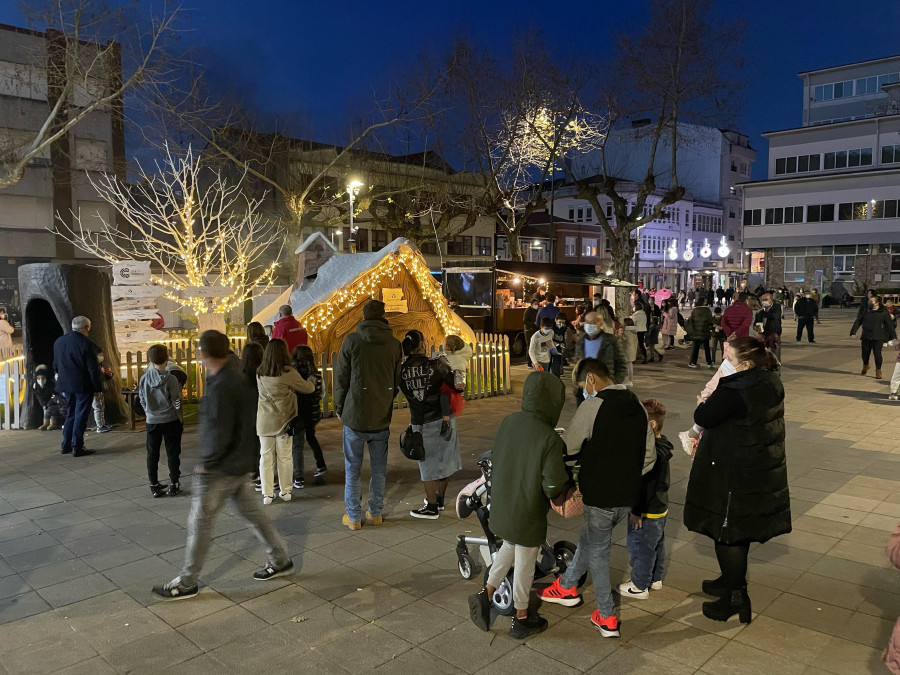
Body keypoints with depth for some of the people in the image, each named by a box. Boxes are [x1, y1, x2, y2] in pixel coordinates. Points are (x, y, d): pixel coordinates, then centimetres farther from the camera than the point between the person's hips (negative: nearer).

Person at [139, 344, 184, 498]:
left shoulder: (144, 378, -3)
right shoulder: (170, 379, -13)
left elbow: (142, 401, 5)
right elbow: (176, 402, -10)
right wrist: (181, 419, 2)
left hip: (152, 421, 3)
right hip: (170, 421, -3)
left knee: (152, 454, 12)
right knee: (172, 453, 7)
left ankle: (154, 485, 16)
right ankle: (174, 485, 11)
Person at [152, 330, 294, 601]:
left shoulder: (221, 387, -25)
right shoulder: (235, 374, 4)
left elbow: (219, 433, -25)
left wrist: (206, 464, -13)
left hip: (223, 468, -9)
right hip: (240, 464, 9)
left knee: (199, 522, 5)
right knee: (252, 514, 19)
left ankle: (187, 583, 19)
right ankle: (280, 560, 29)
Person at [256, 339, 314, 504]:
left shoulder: (260, 374, -1)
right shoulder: (288, 373, -14)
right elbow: (308, 388, -5)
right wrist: (312, 381, 18)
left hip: (264, 422, 3)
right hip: (283, 421, -3)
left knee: (266, 457, 8)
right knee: (285, 457, 9)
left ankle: (267, 494, 10)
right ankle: (286, 491, 19)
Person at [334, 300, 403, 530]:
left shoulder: (351, 341, -7)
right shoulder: (394, 344, 1)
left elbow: (341, 378, -4)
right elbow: (397, 381, 6)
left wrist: (339, 409, 8)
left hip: (355, 416, -2)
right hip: (382, 417, 3)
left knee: (352, 469, 9)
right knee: (379, 468, 14)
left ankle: (353, 516, 14)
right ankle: (376, 513, 22)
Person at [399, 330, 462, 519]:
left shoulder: (402, 370, -8)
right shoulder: (436, 365, -13)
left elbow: (406, 393, 5)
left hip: (419, 423, 0)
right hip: (443, 418, 0)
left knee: (429, 464, 11)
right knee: (445, 460, 18)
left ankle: (432, 507, 18)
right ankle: (440, 499, 32)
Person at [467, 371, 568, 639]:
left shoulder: (509, 422, -8)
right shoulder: (550, 439, -26)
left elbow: (495, 460, 2)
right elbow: (554, 486, -22)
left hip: (501, 506, 5)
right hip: (528, 516, -5)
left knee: (509, 547, 30)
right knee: (524, 564, 14)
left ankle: (486, 593, 24)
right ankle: (521, 619, 33)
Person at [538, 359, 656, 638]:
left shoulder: (592, 406, -18)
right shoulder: (637, 406, 4)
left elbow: (566, 448, -14)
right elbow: (650, 456, 10)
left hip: (600, 496, -7)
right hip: (628, 496, 7)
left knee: (597, 551, 13)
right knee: (590, 538, 25)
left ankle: (607, 618, 22)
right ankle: (567, 586, 44)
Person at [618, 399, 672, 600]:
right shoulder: (662, 447, 3)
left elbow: (645, 485, -27)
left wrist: (637, 511, -21)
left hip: (647, 512, -10)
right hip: (660, 507, 10)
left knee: (640, 548, 5)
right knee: (657, 545, 23)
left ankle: (639, 586, 19)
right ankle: (655, 579, 39)